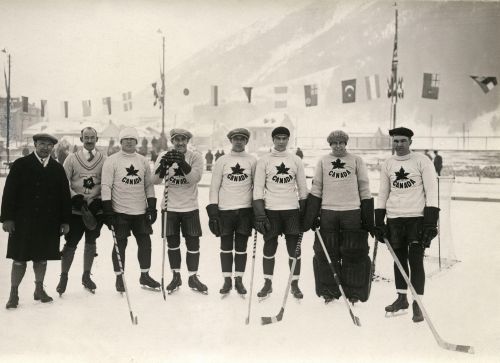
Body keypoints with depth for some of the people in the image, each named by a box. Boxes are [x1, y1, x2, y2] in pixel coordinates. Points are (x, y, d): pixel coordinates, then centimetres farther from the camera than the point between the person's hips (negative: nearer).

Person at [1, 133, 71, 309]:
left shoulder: (58, 168, 7)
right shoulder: (21, 164, 1)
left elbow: (65, 196, 8)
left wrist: (65, 221, 4)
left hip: (49, 223, 3)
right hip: (23, 221, -2)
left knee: (42, 258, 12)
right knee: (20, 259, 3)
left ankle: (39, 289, 27)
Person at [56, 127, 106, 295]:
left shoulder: (104, 160, 2)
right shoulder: (72, 158, 1)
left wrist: (100, 200, -9)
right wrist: (75, 197, -13)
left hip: (96, 209, 2)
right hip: (76, 210, -1)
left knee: (91, 242, 12)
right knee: (71, 244, -1)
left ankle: (86, 276, 28)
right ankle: (63, 277, 17)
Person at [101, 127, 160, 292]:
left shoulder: (143, 161, 10)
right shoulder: (112, 161, -2)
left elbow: (149, 185, 14)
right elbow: (106, 186, -6)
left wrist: (152, 206, 8)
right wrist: (107, 210, -12)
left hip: (141, 211, 4)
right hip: (120, 212, -4)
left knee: (145, 242, 6)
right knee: (120, 245, 3)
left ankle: (145, 275, 21)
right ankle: (119, 277, 18)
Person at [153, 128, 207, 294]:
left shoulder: (195, 157, -4)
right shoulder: (164, 156, 0)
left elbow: (195, 178, -20)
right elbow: (156, 180, -11)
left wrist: (183, 164, -35)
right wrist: (163, 166, -30)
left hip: (190, 208, -1)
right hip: (169, 207, 1)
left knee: (193, 244, 4)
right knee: (173, 244, 10)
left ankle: (193, 278, 20)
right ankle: (176, 277, 26)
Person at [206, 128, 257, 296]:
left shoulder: (252, 161, 5)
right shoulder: (222, 161, 4)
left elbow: (257, 186, 7)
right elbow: (214, 186, 3)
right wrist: (212, 210, -3)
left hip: (245, 210, 0)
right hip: (225, 210, 0)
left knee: (241, 247, 7)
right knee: (226, 247, 6)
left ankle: (239, 280, 18)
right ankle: (227, 280, 17)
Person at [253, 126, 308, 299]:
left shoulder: (296, 160, 7)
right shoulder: (264, 160, 1)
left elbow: (302, 187, 9)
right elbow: (258, 188, -2)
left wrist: (305, 212, 5)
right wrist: (259, 214, -9)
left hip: (292, 210, 1)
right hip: (271, 210, -1)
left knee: (294, 248, 5)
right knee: (269, 248, 7)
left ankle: (295, 285, 17)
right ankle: (267, 284, 20)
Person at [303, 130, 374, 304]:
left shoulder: (357, 160, 6)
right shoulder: (323, 161, 10)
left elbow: (364, 190, 7)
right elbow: (316, 189, 10)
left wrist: (368, 218, 2)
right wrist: (311, 215, 3)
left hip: (352, 212, -1)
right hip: (328, 212, 1)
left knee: (354, 254, 2)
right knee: (326, 253, 4)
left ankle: (354, 292, 16)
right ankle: (329, 291, 18)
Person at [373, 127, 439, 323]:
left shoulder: (422, 161, -3)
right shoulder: (387, 164, 8)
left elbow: (431, 191, -7)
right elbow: (382, 194, 13)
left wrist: (431, 222, -14)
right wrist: (378, 222, 8)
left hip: (417, 218, -4)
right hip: (394, 219, 4)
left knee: (416, 260, -3)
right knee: (399, 259, 11)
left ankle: (417, 304, 7)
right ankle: (402, 298, 24)